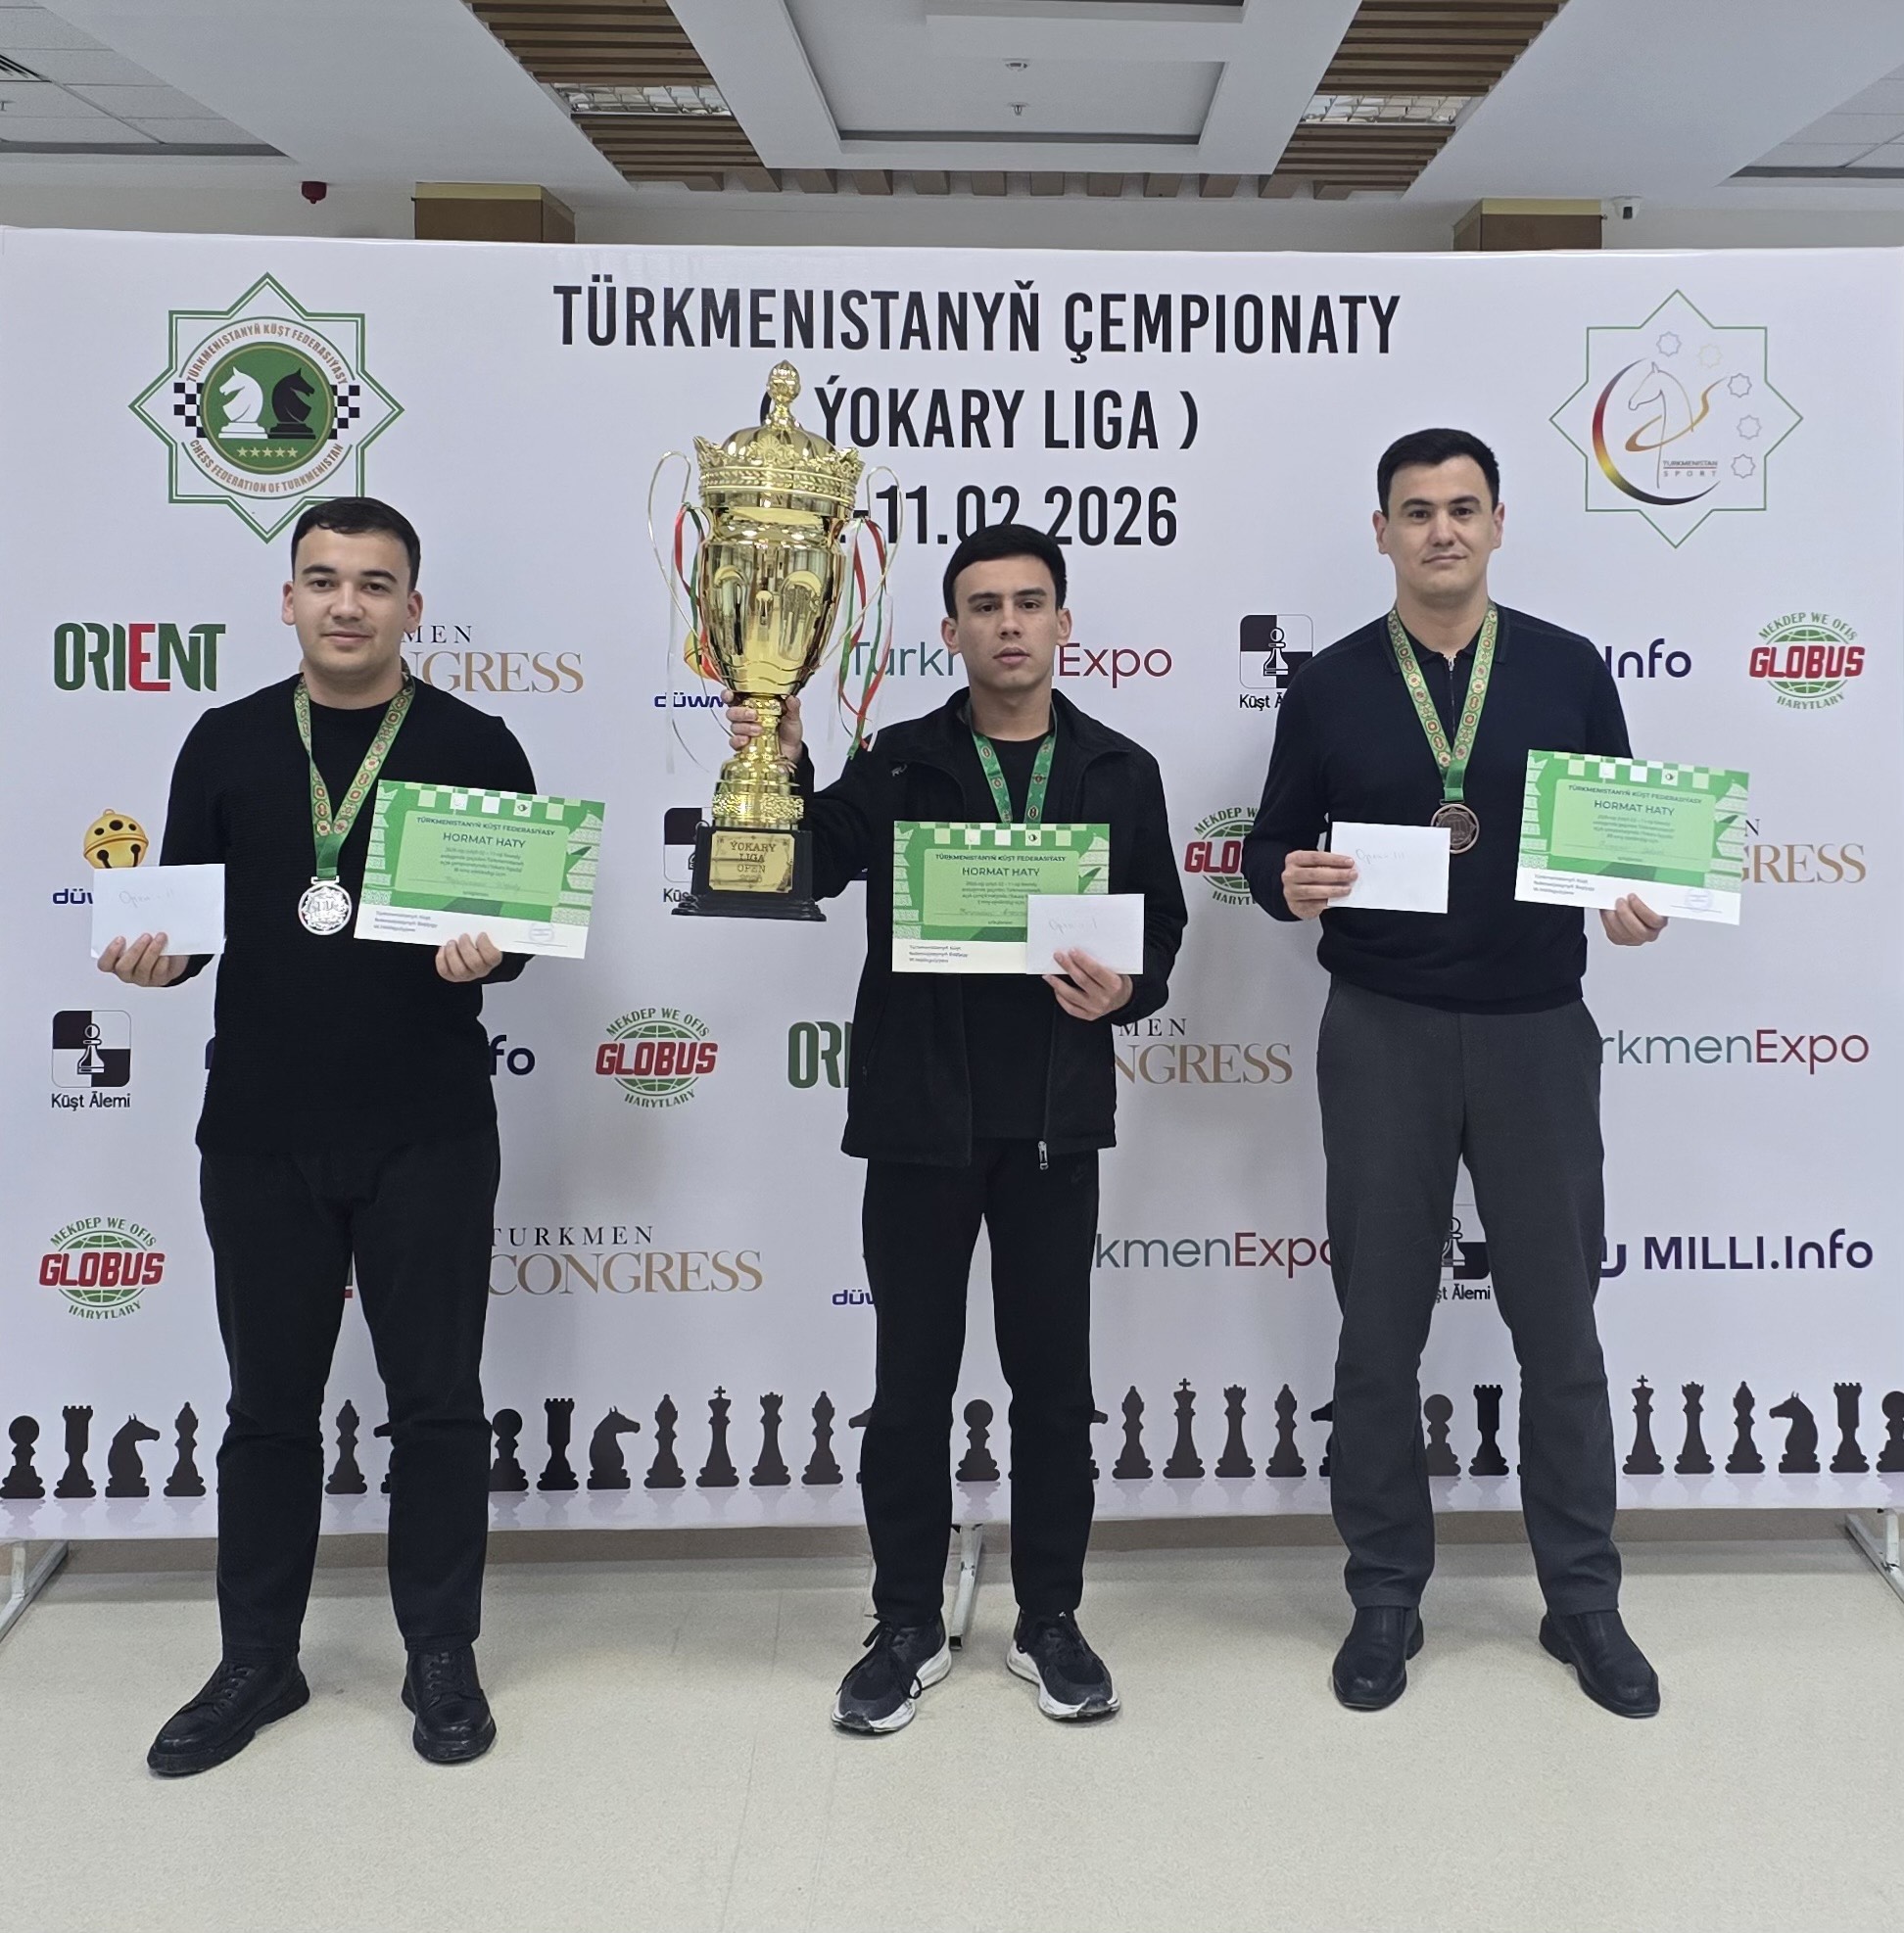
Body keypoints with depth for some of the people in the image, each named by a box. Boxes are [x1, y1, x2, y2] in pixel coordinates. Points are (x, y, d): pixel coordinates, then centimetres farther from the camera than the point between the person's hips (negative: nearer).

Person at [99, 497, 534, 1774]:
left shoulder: (475, 746, 0)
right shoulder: (227, 744, 7)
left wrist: (487, 951, -21)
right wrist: (152, 955, -12)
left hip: (427, 1136, -2)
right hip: (261, 1136, 2)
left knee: (436, 1403, 8)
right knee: (270, 1403, 13)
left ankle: (442, 1657, 24)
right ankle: (258, 1662, 28)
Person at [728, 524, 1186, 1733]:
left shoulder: (1120, 773, 5)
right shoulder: (894, 768, 3)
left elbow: (1162, 926, 6)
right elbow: (807, 870, -7)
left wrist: (1124, 991, -13)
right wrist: (778, 774, -23)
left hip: (1054, 1122, 1)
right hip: (919, 1119, 0)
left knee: (1054, 1377, 10)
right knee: (911, 1382, 8)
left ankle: (1051, 1622, 26)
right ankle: (909, 1630, 22)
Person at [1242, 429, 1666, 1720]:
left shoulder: (1568, 669, 3)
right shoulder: (1330, 686, 2)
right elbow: (1270, 846, 6)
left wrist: (1635, 905, -14)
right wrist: (1290, 884, -17)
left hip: (1538, 1029, 0)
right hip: (1383, 1033, 0)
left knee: (1559, 1321, 8)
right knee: (1381, 1327, 7)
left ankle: (1584, 1600, 24)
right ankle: (1387, 1597, 22)